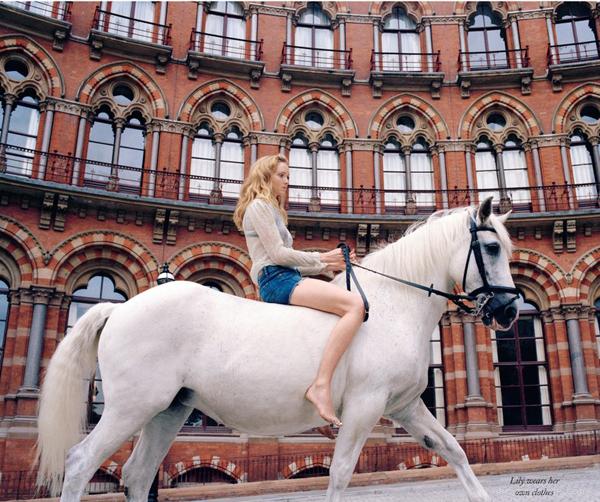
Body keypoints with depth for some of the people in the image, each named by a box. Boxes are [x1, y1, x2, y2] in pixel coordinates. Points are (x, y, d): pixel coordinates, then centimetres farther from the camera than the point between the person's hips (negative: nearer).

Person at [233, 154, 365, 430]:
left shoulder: (272, 210, 31)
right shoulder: (259, 205, 1)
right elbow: (277, 253, -11)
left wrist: (331, 265, 13)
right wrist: (323, 257, -3)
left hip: (285, 279, 11)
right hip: (277, 280, -10)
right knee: (355, 304, -28)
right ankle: (321, 386, -37)